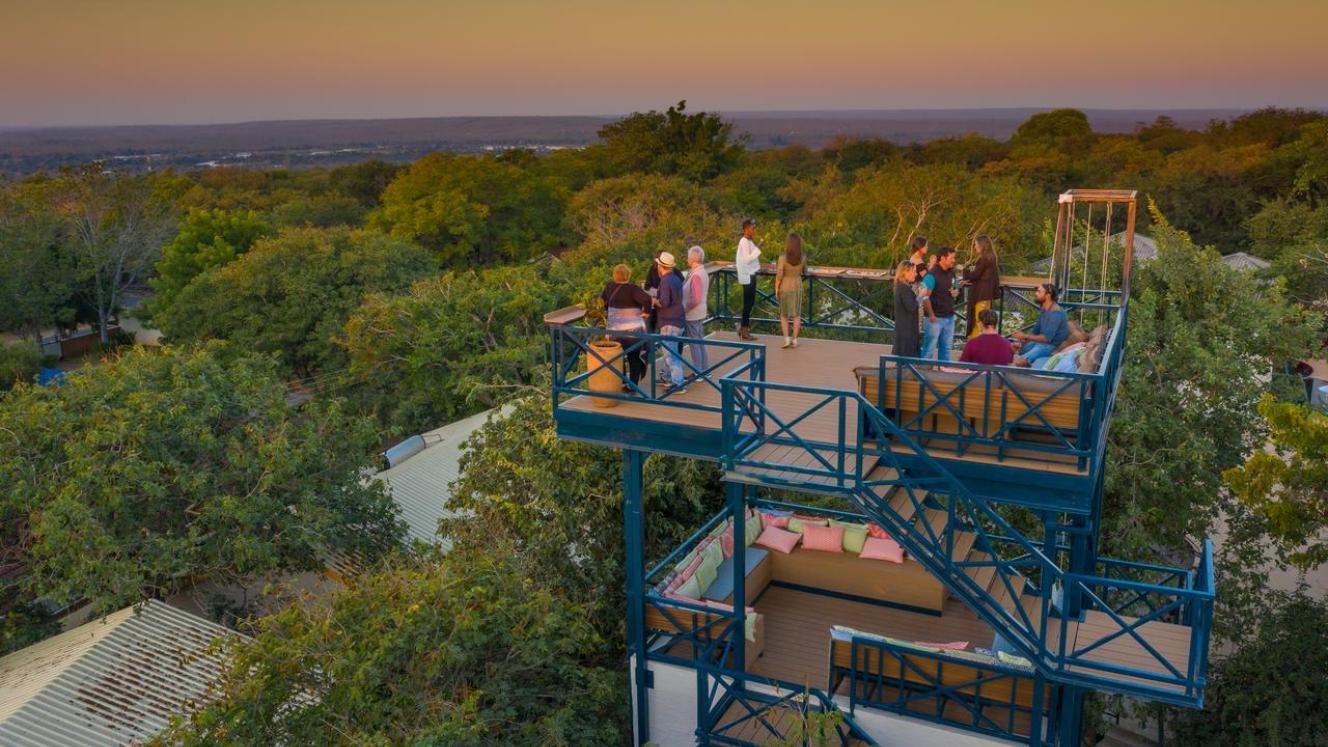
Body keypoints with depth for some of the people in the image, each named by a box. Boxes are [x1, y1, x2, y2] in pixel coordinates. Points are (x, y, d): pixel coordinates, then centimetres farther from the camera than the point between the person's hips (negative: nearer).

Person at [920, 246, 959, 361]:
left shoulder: (951, 273, 9)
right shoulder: (932, 274, -15)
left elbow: (956, 289, 24)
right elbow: (925, 297, -18)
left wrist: (955, 292, -2)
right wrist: (931, 315, -18)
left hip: (949, 316, 7)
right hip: (936, 318, -7)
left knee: (946, 347, 14)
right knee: (930, 347, -2)